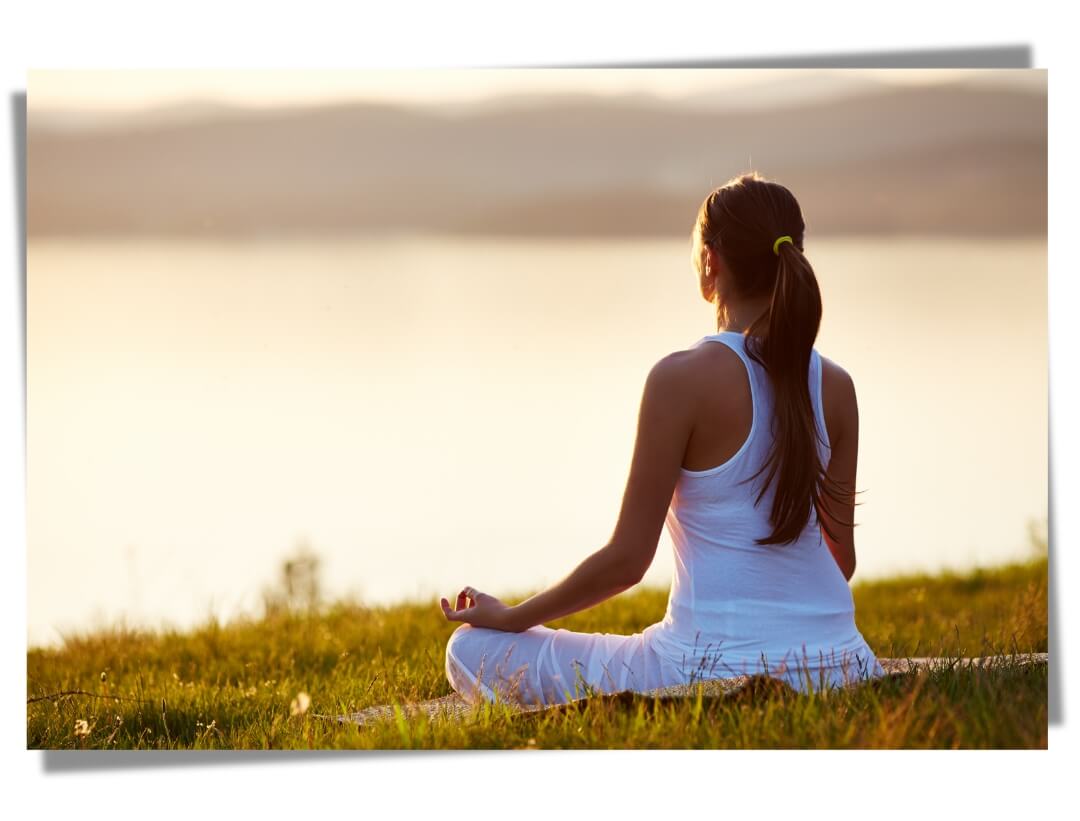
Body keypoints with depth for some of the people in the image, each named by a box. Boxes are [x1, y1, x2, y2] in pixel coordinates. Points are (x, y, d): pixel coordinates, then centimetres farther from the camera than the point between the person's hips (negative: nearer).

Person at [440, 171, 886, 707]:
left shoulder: (683, 378, -13)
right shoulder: (835, 386, 3)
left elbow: (627, 558, -10)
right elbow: (842, 558, 11)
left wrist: (510, 617, 4)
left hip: (718, 670, -7)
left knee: (473, 651, 7)